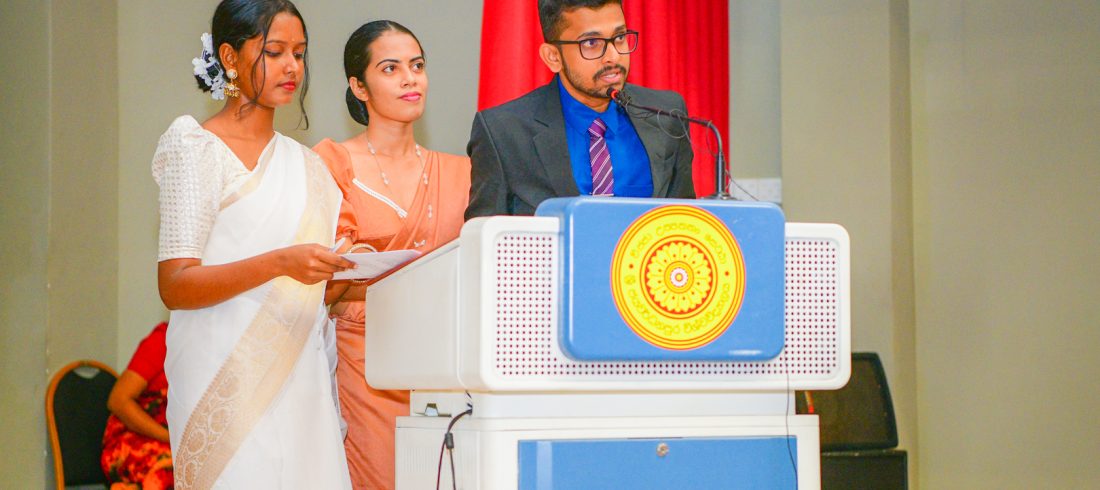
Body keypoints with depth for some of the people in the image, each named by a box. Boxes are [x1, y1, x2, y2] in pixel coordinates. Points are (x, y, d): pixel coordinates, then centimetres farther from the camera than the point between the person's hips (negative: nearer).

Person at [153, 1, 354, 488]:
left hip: (300, 383, 6)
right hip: (228, 386, -6)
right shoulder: (196, 150, -1)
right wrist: (280, 263, -23)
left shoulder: (305, 163, 20)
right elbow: (175, 286, -11)